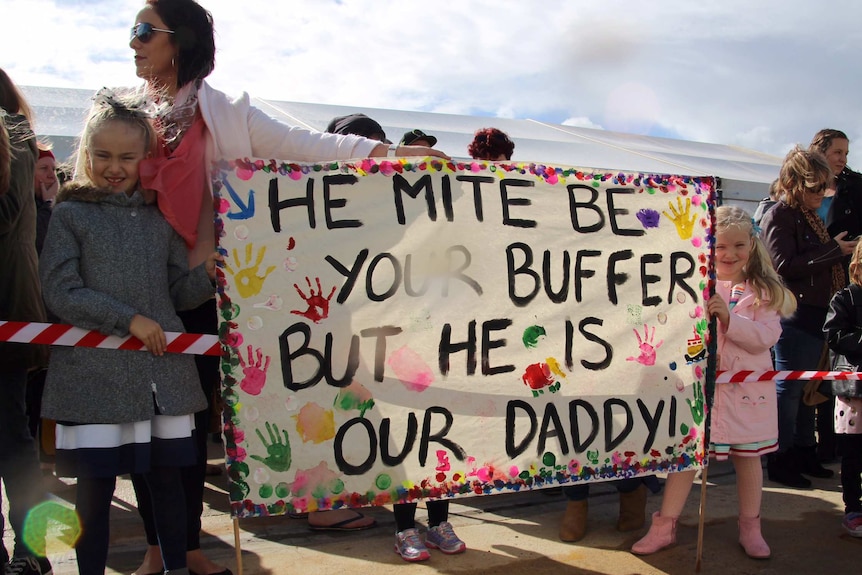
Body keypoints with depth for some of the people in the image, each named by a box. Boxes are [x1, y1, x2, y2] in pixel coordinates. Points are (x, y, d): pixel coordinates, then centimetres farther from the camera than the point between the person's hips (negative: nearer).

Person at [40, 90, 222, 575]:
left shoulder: (160, 218, 11)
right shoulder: (70, 215, 2)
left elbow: (178, 291, 11)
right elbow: (62, 294, -6)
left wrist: (206, 276, -10)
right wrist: (129, 320, -14)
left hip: (163, 369, 3)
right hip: (95, 374, -3)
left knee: (167, 476, 9)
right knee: (96, 485, 5)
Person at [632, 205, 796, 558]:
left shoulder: (763, 291, 0)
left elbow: (766, 337, -12)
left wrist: (728, 318, -24)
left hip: (747, 388, 1)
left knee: (748, 457, 14)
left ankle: (750, 528, 31)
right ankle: (664, 526, 16)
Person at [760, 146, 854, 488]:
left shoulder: (810, 216, 17)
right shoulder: (779, 216, -10)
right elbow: (784, 265, -22)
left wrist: (843, 250, 8)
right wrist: (834, 250, -17)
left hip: (816, 312, 9)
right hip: (793, 314, -9)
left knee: (807, 387, 15)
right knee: (788, 388, -3)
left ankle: (804, 453, 26)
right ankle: (780, 461, 6)